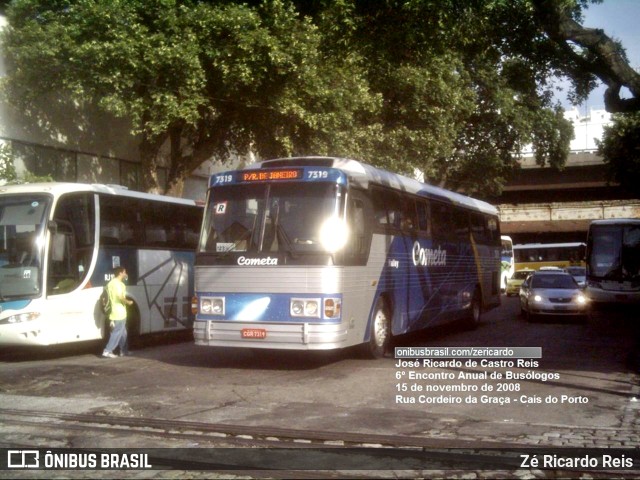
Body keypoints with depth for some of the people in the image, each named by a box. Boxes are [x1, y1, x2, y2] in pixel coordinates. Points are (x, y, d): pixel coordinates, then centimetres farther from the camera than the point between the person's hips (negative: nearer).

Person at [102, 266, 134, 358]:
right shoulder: (117, 283, -15)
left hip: (116, 313, 10)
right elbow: (121, 297, -22)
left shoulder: (111, 283, 16)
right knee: (117, 332, -6)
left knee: (123, 332, 17)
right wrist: (128, 302, -8)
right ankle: (107, 351, -7)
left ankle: (124, 351, 24)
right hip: (119, 313, -10)